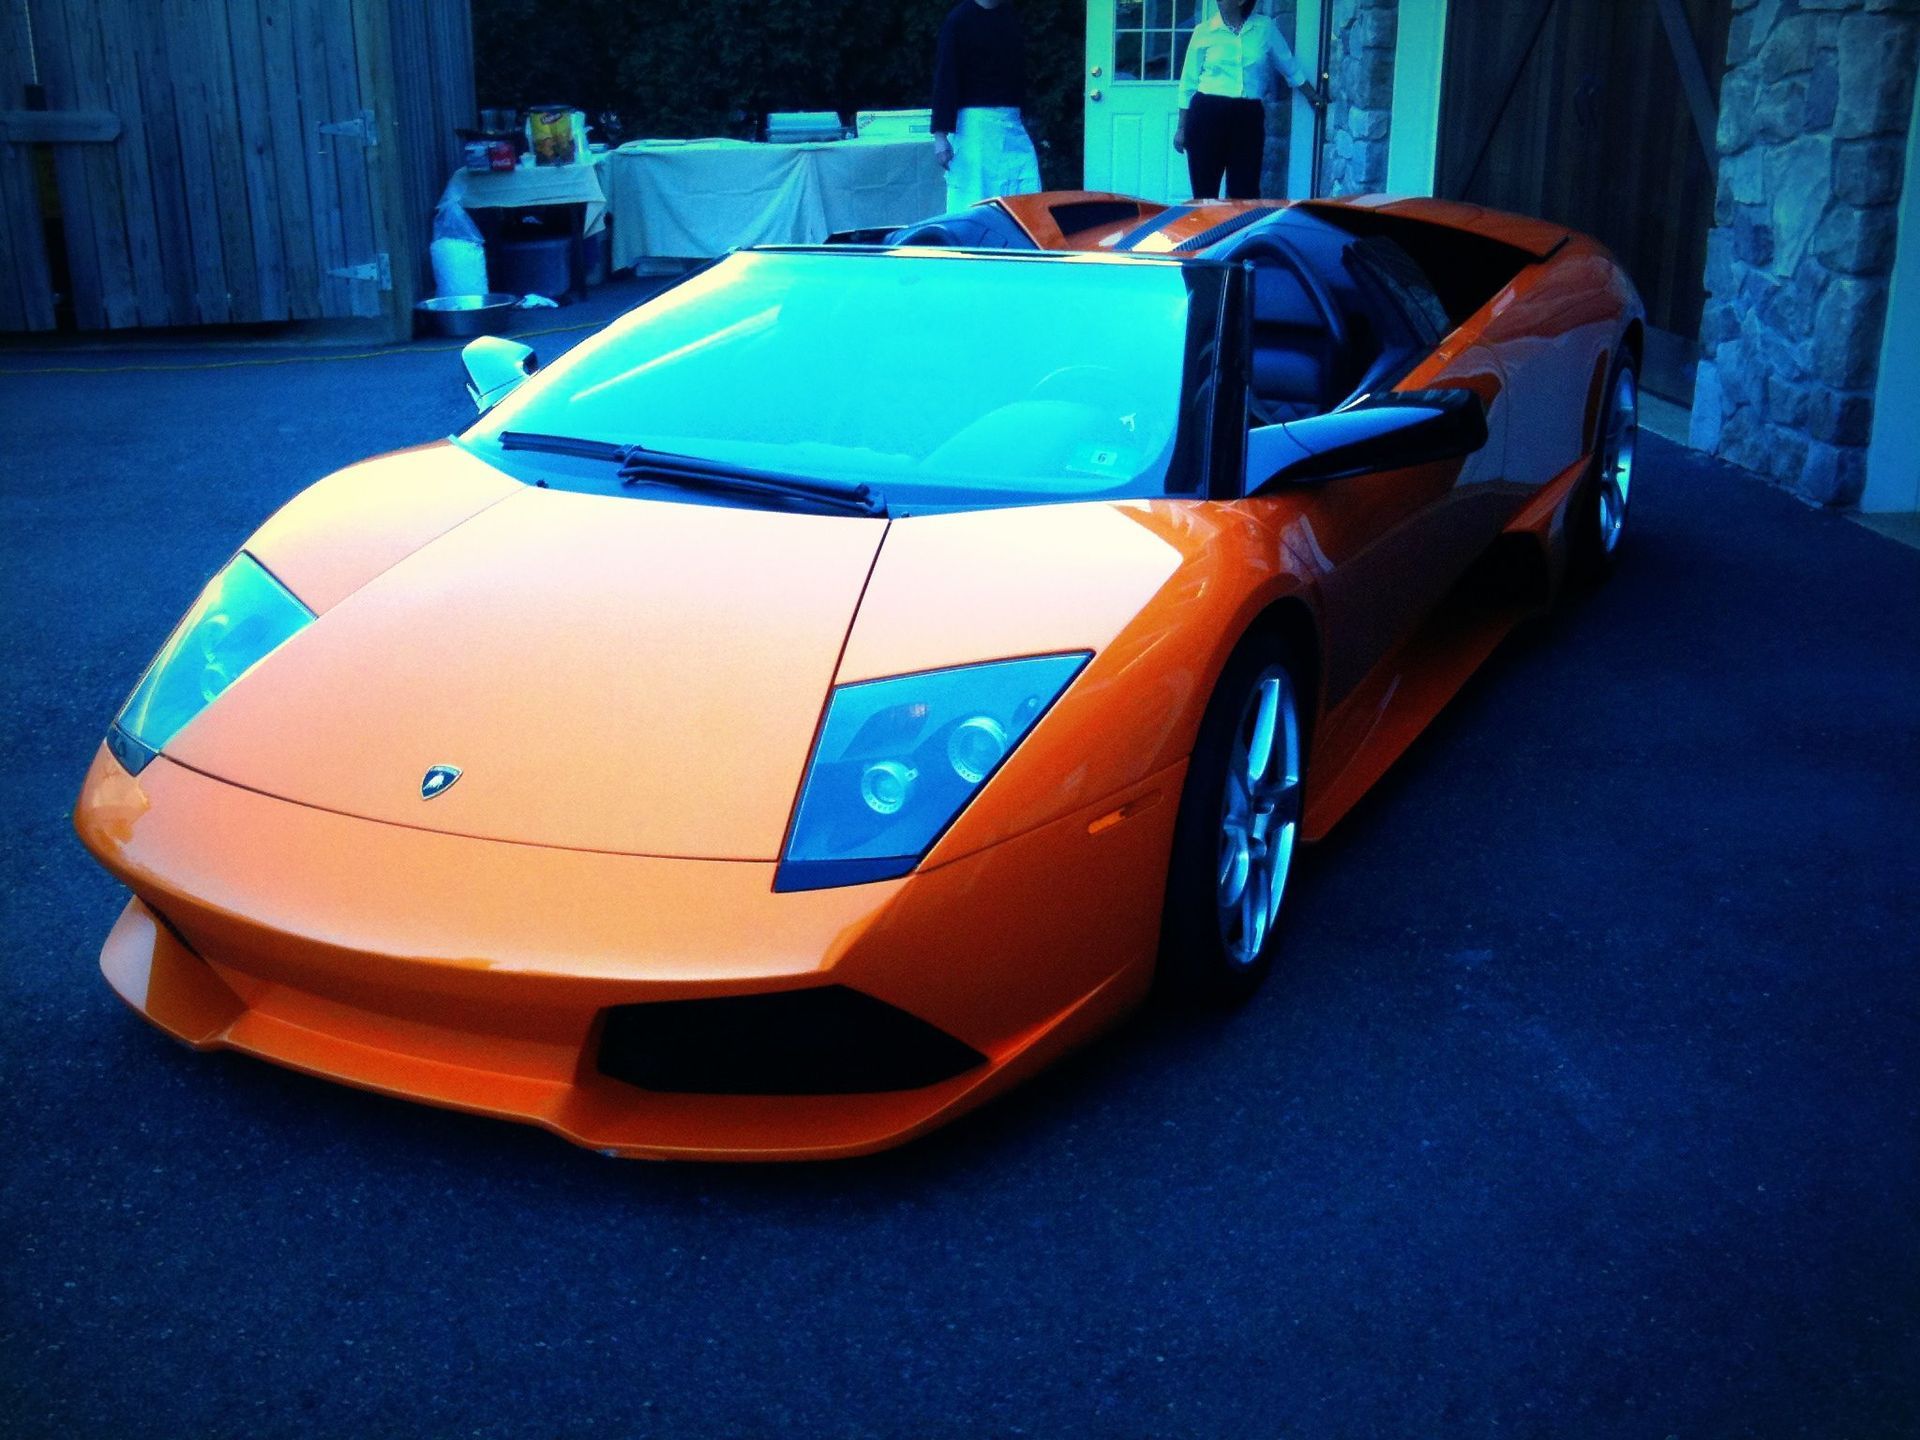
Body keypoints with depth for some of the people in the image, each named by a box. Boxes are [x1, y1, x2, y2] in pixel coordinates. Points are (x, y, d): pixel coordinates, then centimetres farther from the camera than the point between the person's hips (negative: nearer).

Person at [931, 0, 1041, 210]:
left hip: (1012, 122, 5)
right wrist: (940, 134, -14)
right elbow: (944, 78, -8)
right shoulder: (959, 19, -4)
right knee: (972, 203, -4)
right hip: (975, 121, -5)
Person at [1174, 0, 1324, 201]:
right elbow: (1188, 82, 7)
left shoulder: (1265, 28, 5)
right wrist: (1181, 127, 6)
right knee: (1205, 192, 1)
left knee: (1245, 193, -1)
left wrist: (1313, 96, 27)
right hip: (1207, 114, -1)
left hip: (1248, 116, 1)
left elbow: (1289, 66, 18)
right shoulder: (1203, 31, 2)